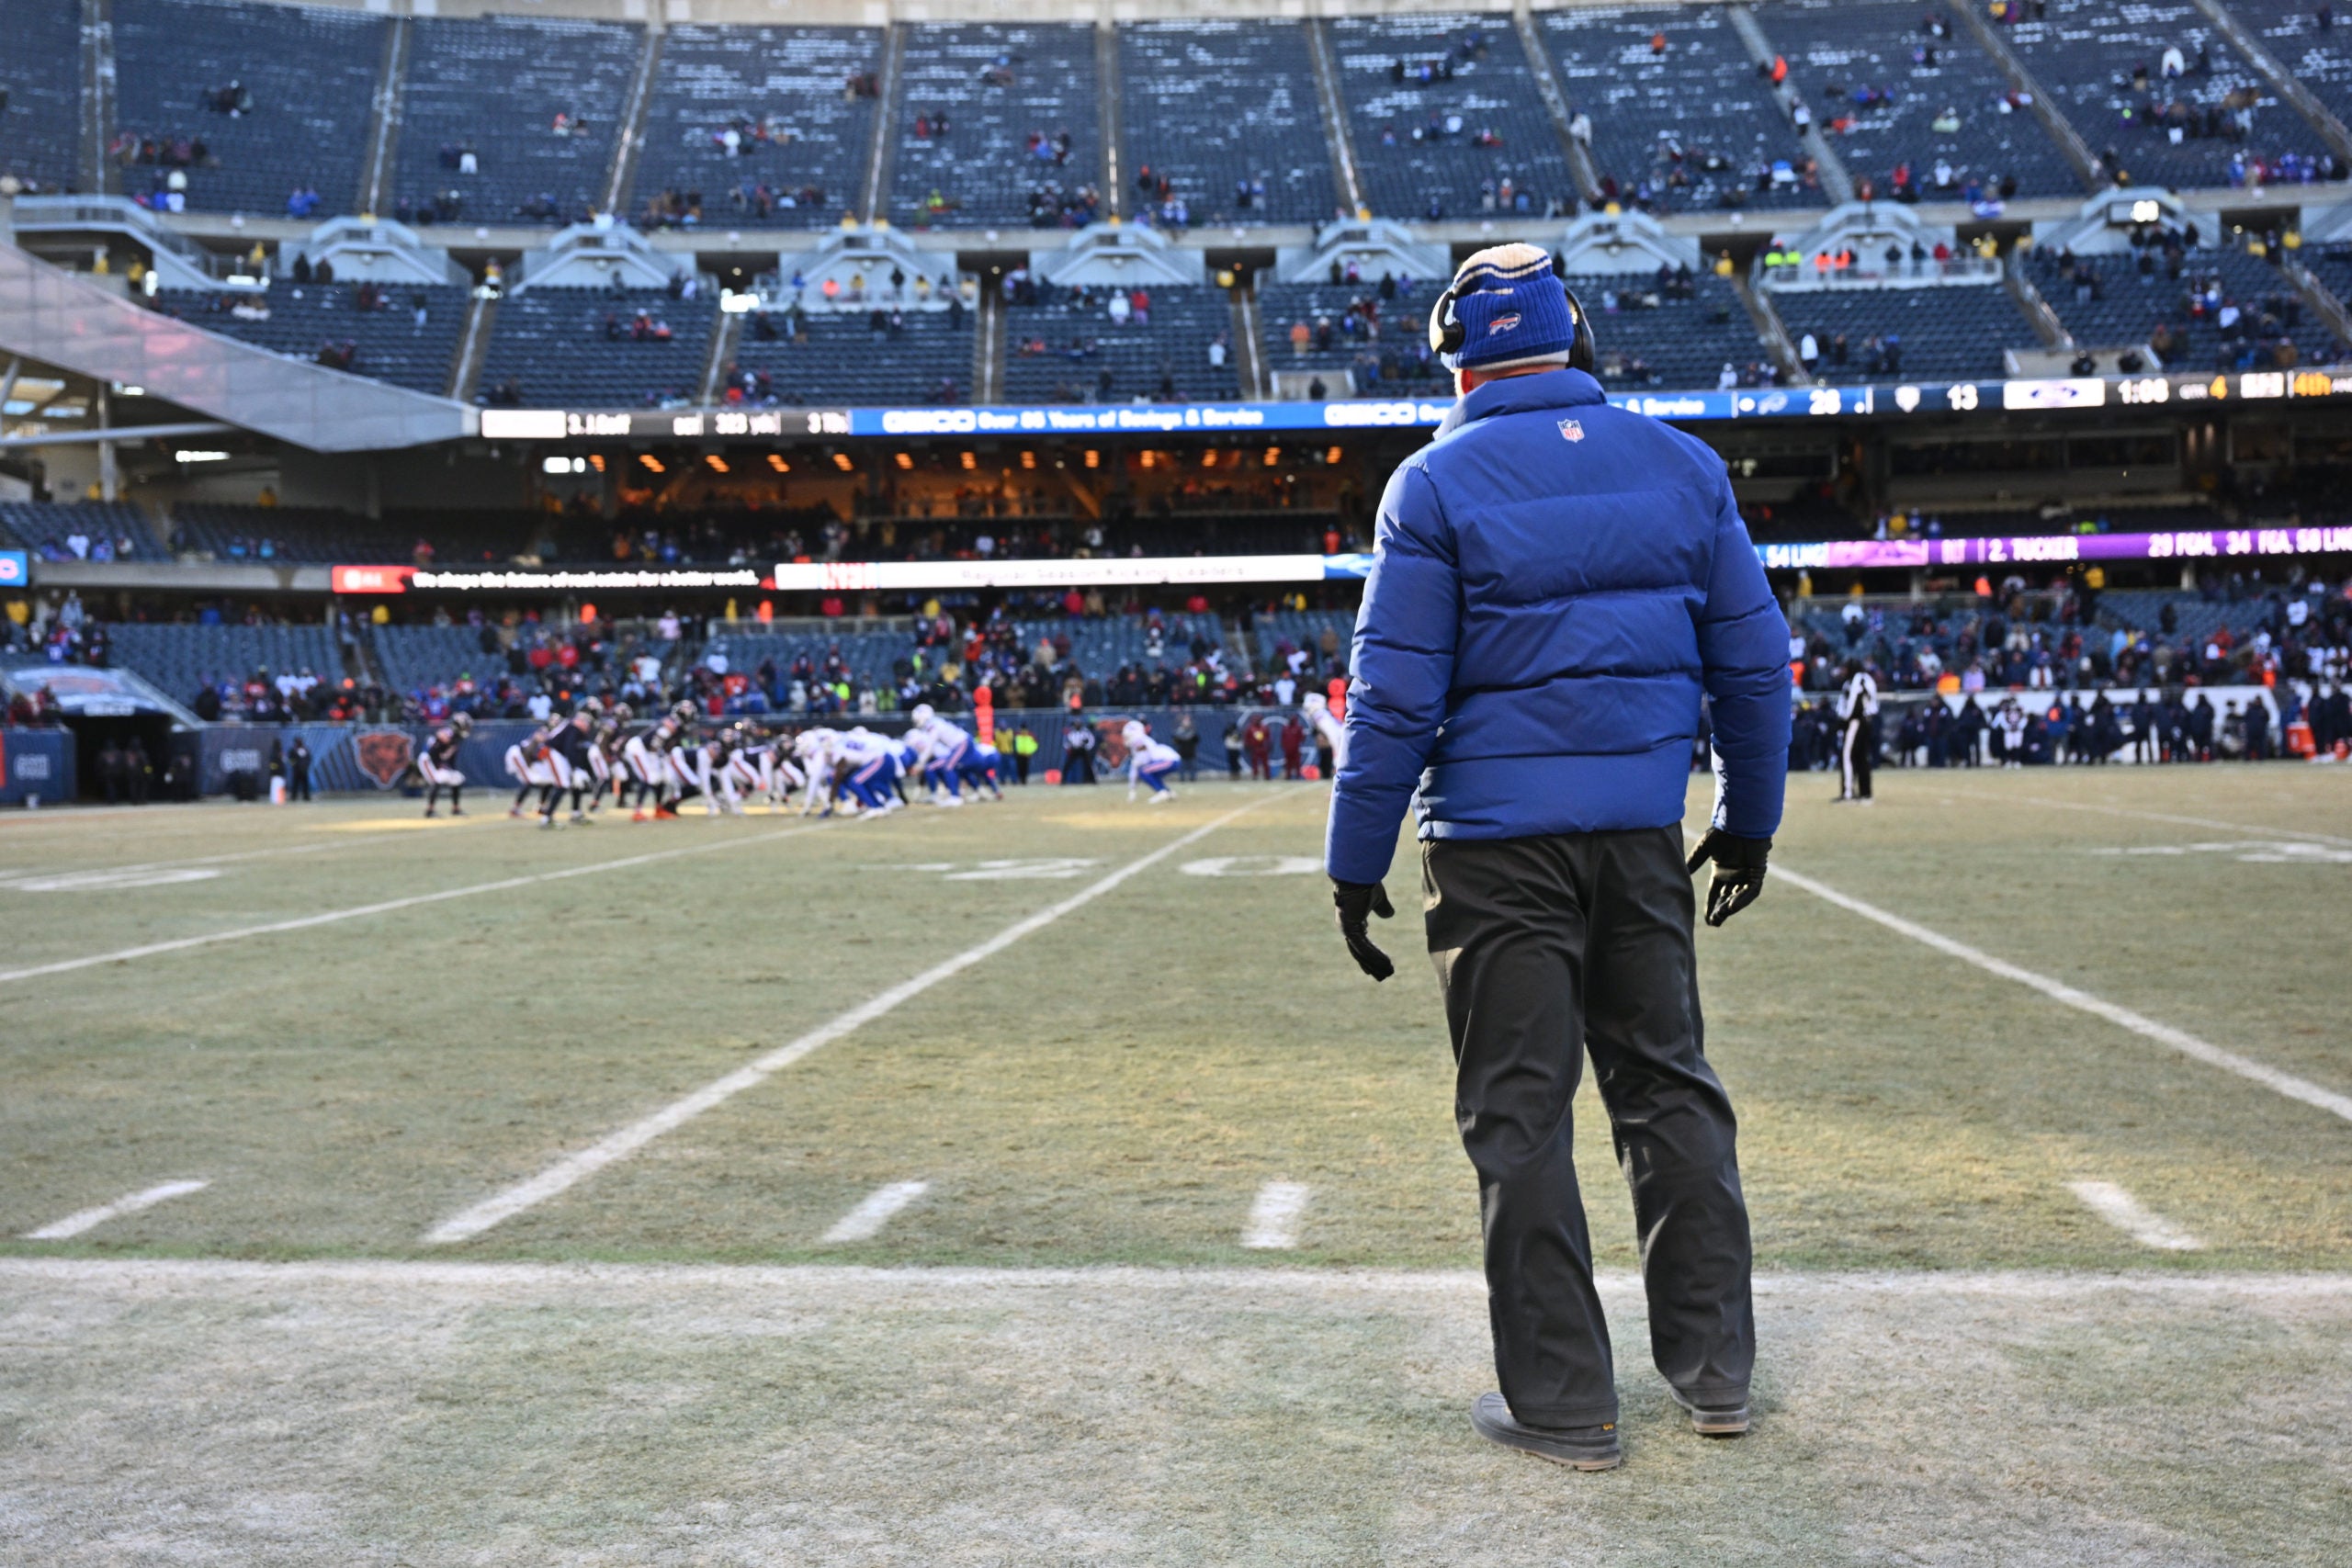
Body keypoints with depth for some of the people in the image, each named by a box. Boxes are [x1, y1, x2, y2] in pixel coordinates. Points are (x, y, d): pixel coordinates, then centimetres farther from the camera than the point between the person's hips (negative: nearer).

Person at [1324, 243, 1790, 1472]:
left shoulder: (1435, 484, -6)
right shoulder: (1683, 466, 6)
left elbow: (1394, 694, -10)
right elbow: (1752, 659, 8)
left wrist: (1356, 866, -4)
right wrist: (1749, 818, 19)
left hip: (1497, 841, -4)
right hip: (1643, 830, 4)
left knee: (1519, 1116, 3)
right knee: (1668, 1087, 16)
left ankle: (1564, 1405, 9)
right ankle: (1714, 1369, 24)